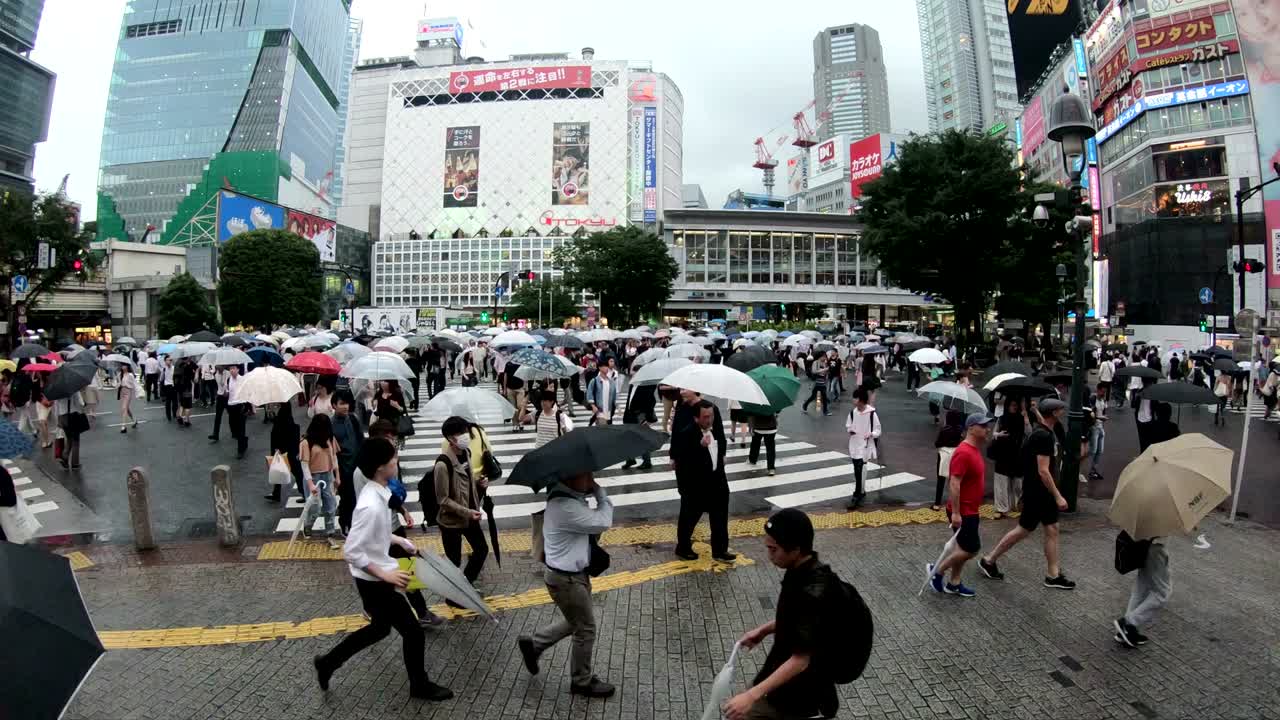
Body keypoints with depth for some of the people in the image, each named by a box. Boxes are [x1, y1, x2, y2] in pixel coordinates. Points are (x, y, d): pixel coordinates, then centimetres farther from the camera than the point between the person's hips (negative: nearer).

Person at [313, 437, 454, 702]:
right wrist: (385, 575, -26)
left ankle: (328, 661, 43)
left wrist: (400, 541, 11)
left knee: (380, 628, 29)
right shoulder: (371, 506, -32)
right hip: (374, 582, -9)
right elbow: (351, 552, -29)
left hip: (375, 579, 9)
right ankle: (420, 685, 29)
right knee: (413, 632, 8)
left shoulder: (377, 492, -2)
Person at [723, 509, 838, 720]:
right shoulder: (803, 571, -5)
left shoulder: (813, 594, -31)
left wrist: (752, 695, -29)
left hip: (799, 693, -8)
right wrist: (764, 630, 6)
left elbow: (800, 660, -28)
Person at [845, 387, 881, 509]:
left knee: (859, 470, -11)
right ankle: (861, 491, 31)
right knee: (857, 470, 14)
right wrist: (850, 430, -7)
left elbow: (878, 429, -5)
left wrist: (871, 434, -24)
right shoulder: (853, 412, 1)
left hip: (865, 445, -5)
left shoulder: (871, 413, -12)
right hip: (854, 444, 5)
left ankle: (857, 495, -6)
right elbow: (848, 425, 14)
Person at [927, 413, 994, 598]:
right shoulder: (964, 452, -23)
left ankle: (953, 584, 24)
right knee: (972, 549, -3)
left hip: (970, 510, 10)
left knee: (964, 548, 14)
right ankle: (937, 571, 11)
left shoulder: (975, 450, 8)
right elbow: (954, 483, -26)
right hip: (963, 512, -10)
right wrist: (955, 513, -25)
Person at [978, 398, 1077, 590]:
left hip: (1044, 492, 10)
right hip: (1036, 492, -10)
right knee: (1023, 530, 0)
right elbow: (1043, 471, -25)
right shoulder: (1043, 436, -23)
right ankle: (988, 561, 11)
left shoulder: (1046, 432, 9)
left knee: (1052, 530, 11)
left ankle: (1054, 575, 18)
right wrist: (1058, 496, -21)